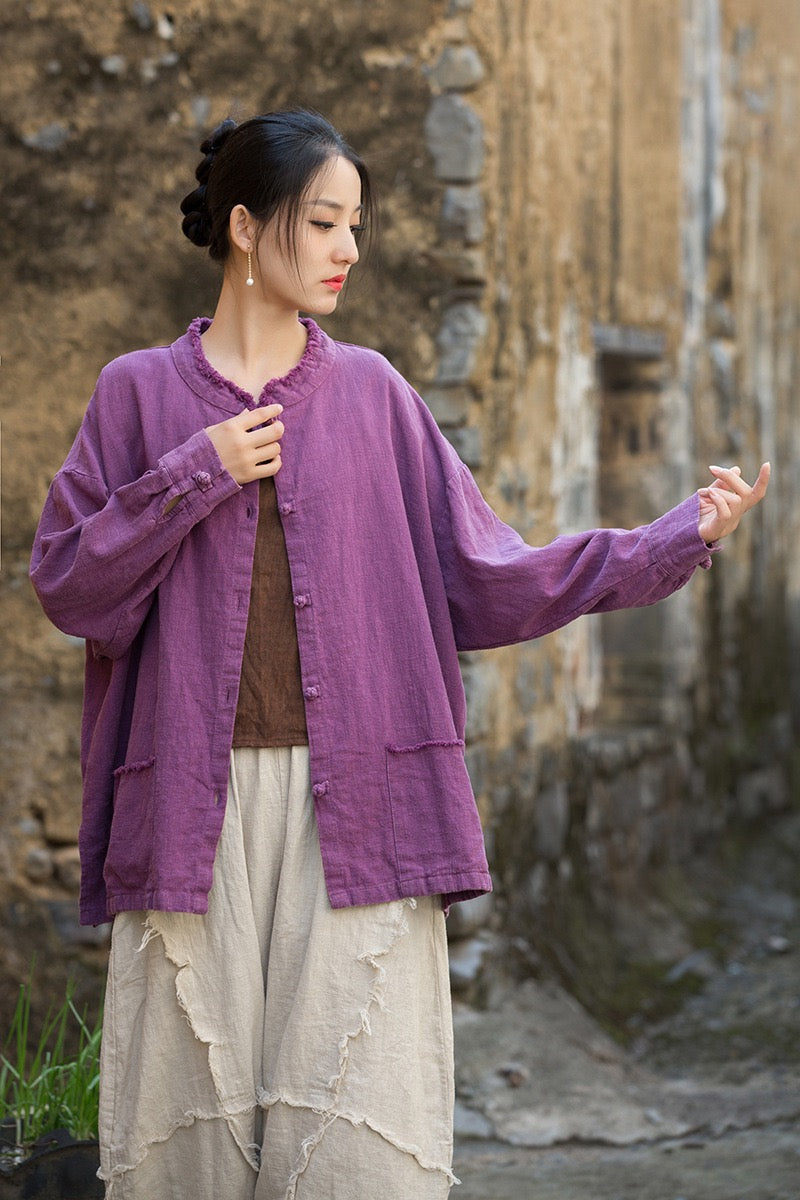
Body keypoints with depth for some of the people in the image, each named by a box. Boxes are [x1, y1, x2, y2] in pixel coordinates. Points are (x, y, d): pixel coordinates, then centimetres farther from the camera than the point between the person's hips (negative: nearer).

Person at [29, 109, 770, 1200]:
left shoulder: (370, 395, 11)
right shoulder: (141, 393, 8)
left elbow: (488, 578, 7)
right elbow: (66, 586, 3)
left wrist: (681, 538, -1)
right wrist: (193, 477, -7)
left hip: (354, 801, 1)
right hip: (194, 802, 0)